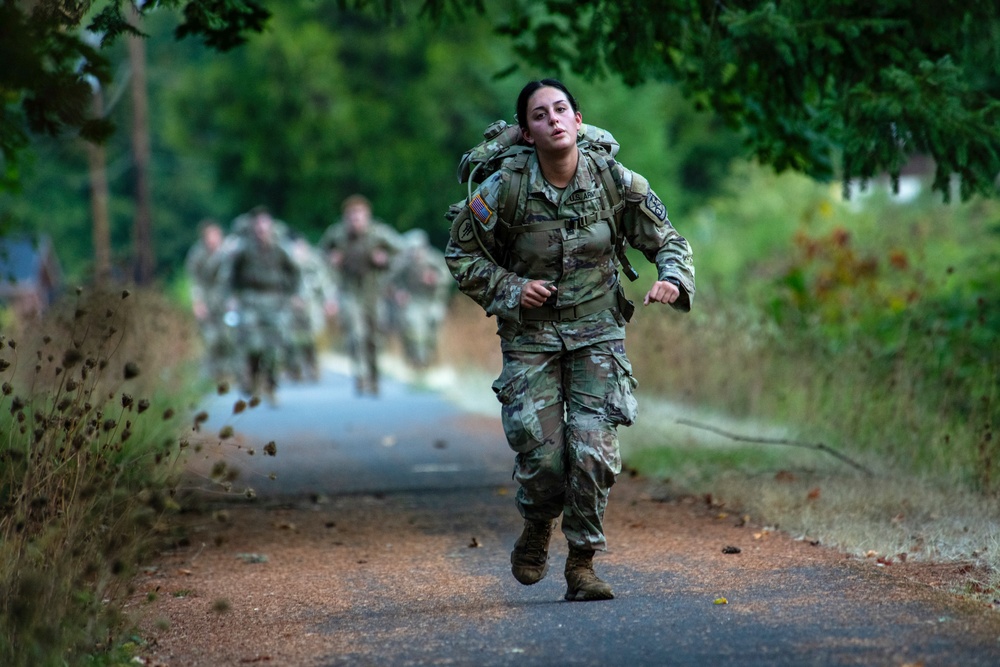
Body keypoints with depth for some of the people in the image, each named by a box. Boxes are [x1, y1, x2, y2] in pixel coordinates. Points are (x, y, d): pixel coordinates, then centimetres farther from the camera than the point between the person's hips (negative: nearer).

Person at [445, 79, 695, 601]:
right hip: (530, 335, -1)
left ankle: (582, 563, 5)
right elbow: (462, 255, 1)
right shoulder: (505, 189, -12)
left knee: (594, 451, -11)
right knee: (540, 455, -7)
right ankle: (537, 530, 26)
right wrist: (509, 289, -13)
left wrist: (672, 280, -17)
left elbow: (667, 241, 4)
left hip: (597, 330, 1)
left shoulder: (614, 180, -7)